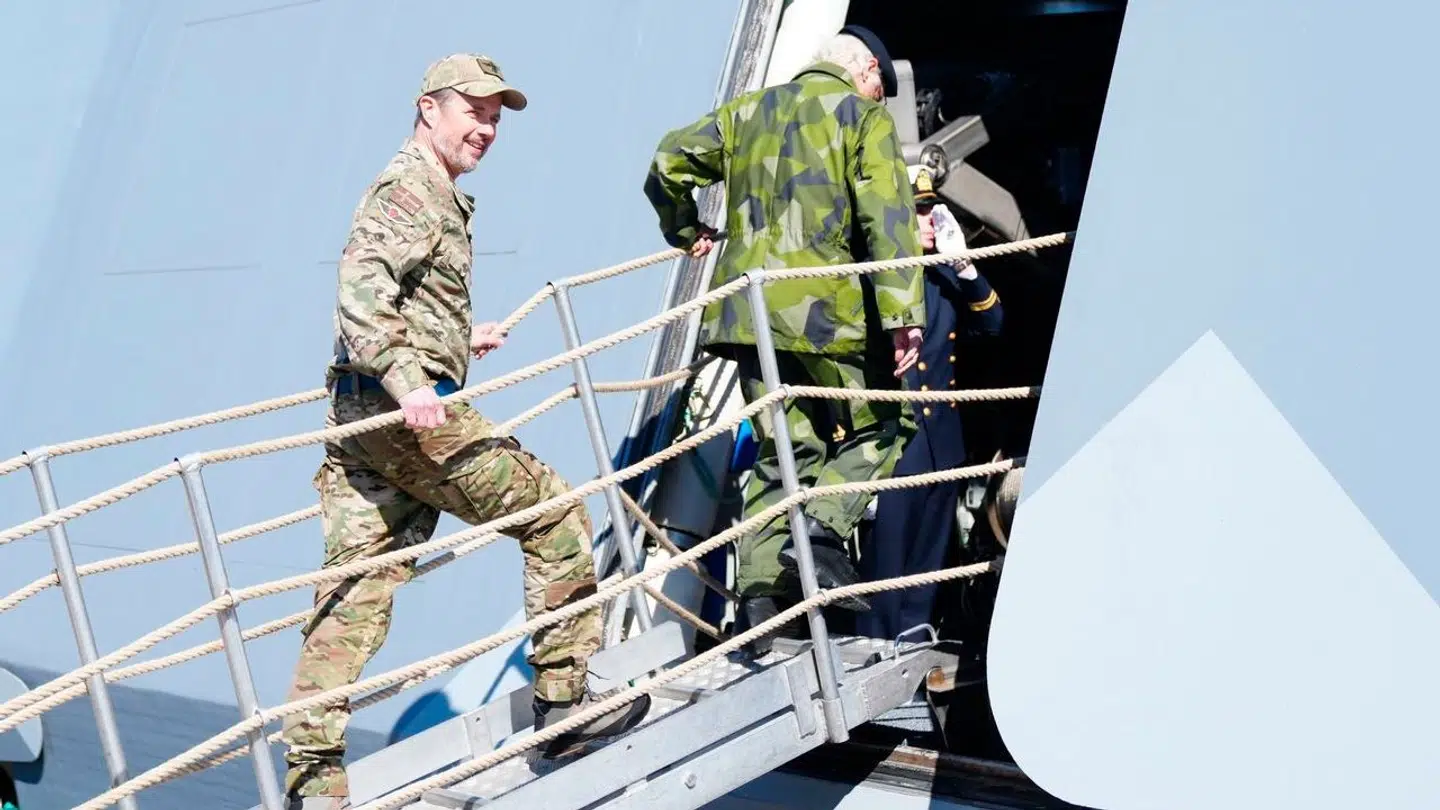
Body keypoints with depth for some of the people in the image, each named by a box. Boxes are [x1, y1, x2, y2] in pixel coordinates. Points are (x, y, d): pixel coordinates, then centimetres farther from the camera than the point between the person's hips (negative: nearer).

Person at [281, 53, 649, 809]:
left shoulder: (436, 195, 23)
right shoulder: (410, 189, -8)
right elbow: (361, 291, -22)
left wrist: (457, 337, 38)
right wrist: (406, 380, -32)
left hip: (362, 414, 10)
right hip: (414, 414, -10)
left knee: (352, 592, 4)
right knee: (555, 513, 2)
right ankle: (564, 699, 7)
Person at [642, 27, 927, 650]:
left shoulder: (748, 111, 20)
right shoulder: (864, 115, 4)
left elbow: (670, 161, 14)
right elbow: (887, 217, -9)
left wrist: (684, 230, 32)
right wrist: (903, 312, -15)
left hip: (747, 308, 5)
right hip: (825, 307, -5)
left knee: (784, 451, 12)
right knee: (878, 428, 12)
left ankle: (759, 595, 1)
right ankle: (821, 532, -12)